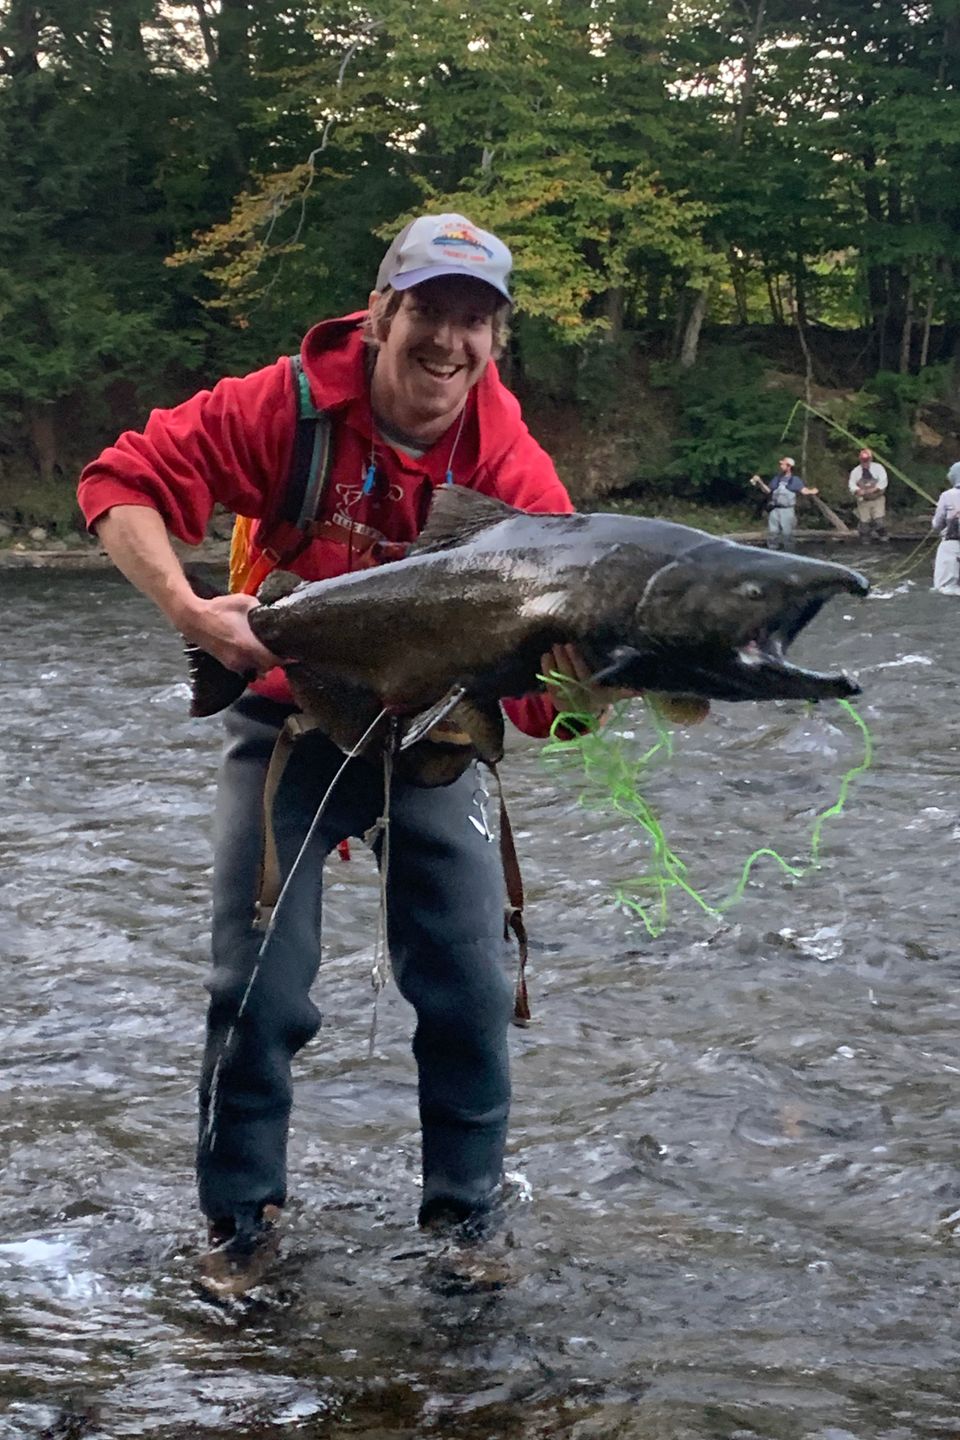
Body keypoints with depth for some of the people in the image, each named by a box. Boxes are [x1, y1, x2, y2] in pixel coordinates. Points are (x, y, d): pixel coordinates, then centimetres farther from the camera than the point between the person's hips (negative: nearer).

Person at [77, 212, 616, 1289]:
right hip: (289, 724, -1)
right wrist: (190, 611, -31)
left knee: (470, 987, 1)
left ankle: (465, 1211, 22)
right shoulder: (285, 408, -18)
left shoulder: (513, 470, -16)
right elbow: (122, 484, -16)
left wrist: (589, 682, -45)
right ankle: (239, 1214, 20)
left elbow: (546, 664, -21)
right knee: (259, 988, -1)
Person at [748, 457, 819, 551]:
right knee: (772, 533, 6)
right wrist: (760, 482, 9)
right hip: (774, 510, 5)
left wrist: (811, 492, -27)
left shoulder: (795, 480, 0)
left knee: (787, 534, -2)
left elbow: (804, 490, -10)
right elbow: (768, 490, 19)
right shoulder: (776, 478, 14)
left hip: (787, 510, -5)